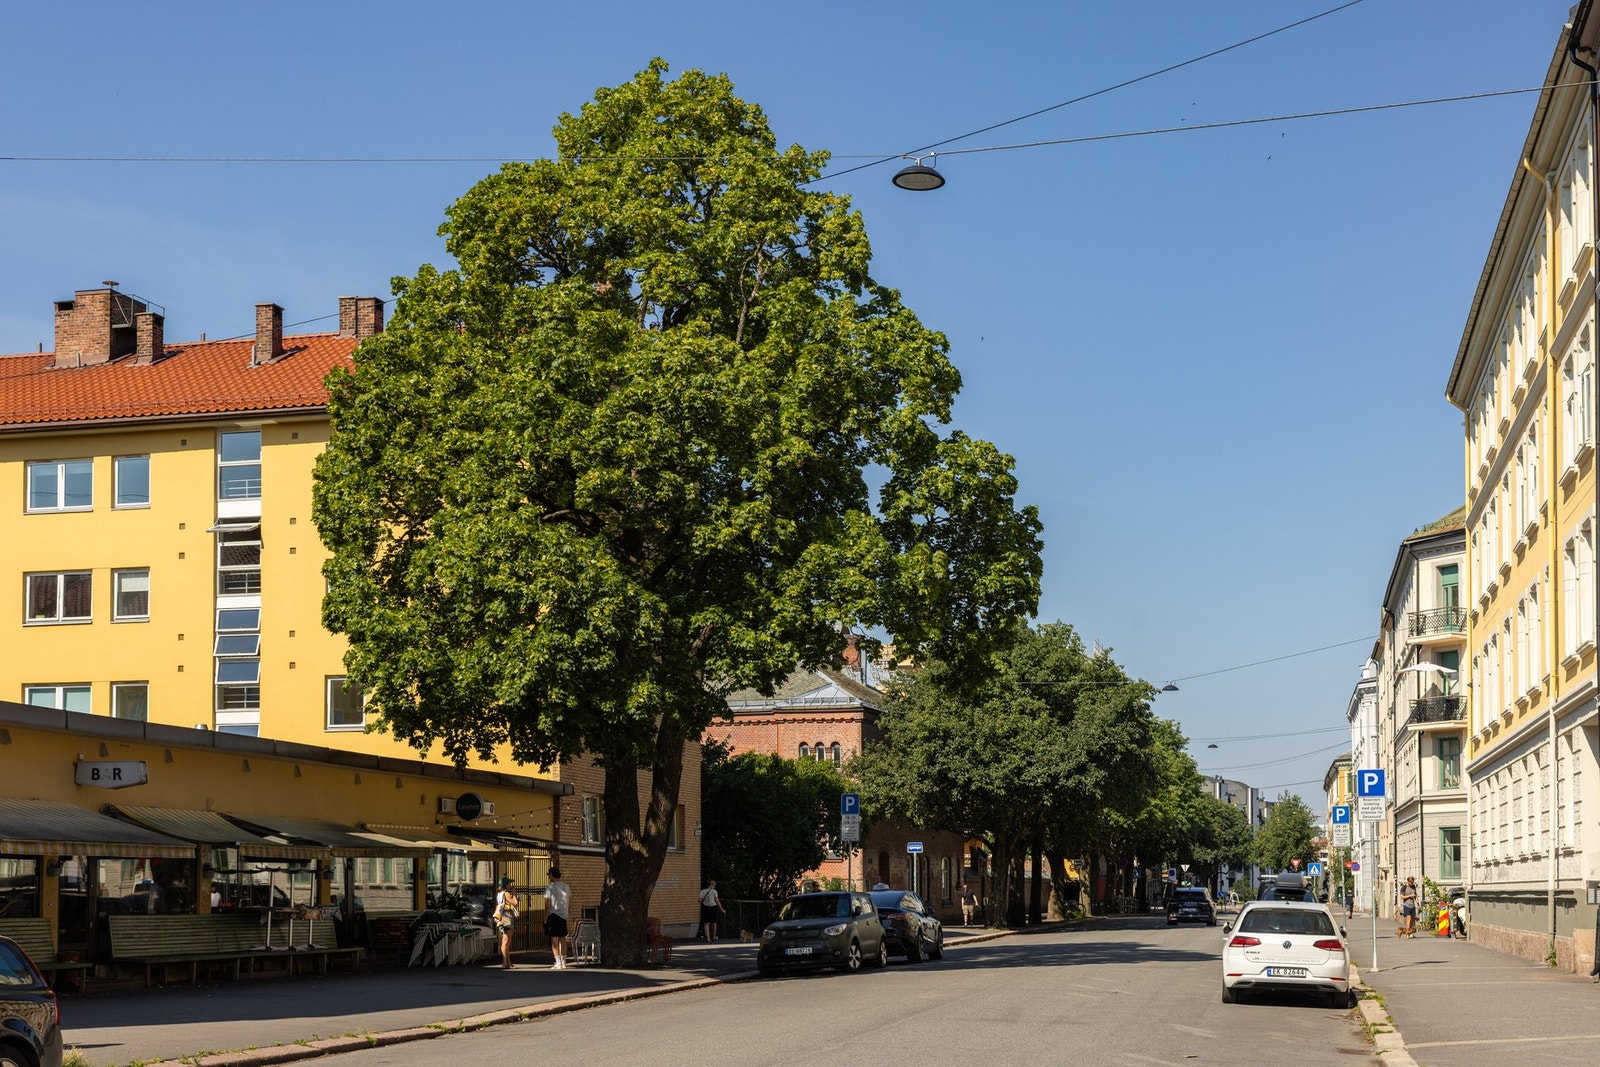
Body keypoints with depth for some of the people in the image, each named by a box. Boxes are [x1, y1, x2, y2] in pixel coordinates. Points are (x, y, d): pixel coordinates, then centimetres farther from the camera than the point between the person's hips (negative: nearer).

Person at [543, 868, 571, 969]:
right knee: (562, 939, 11)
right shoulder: (567, 887, 9)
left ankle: (558, 963, -7)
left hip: (553, 915, -6)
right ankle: (563, 962, 13)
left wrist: (545, 919, -4)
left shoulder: (550, 888, -9)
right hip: (563, 916, 6)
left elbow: (547, 905, -10)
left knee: (554, 940, -4)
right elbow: (570, 904, 13)